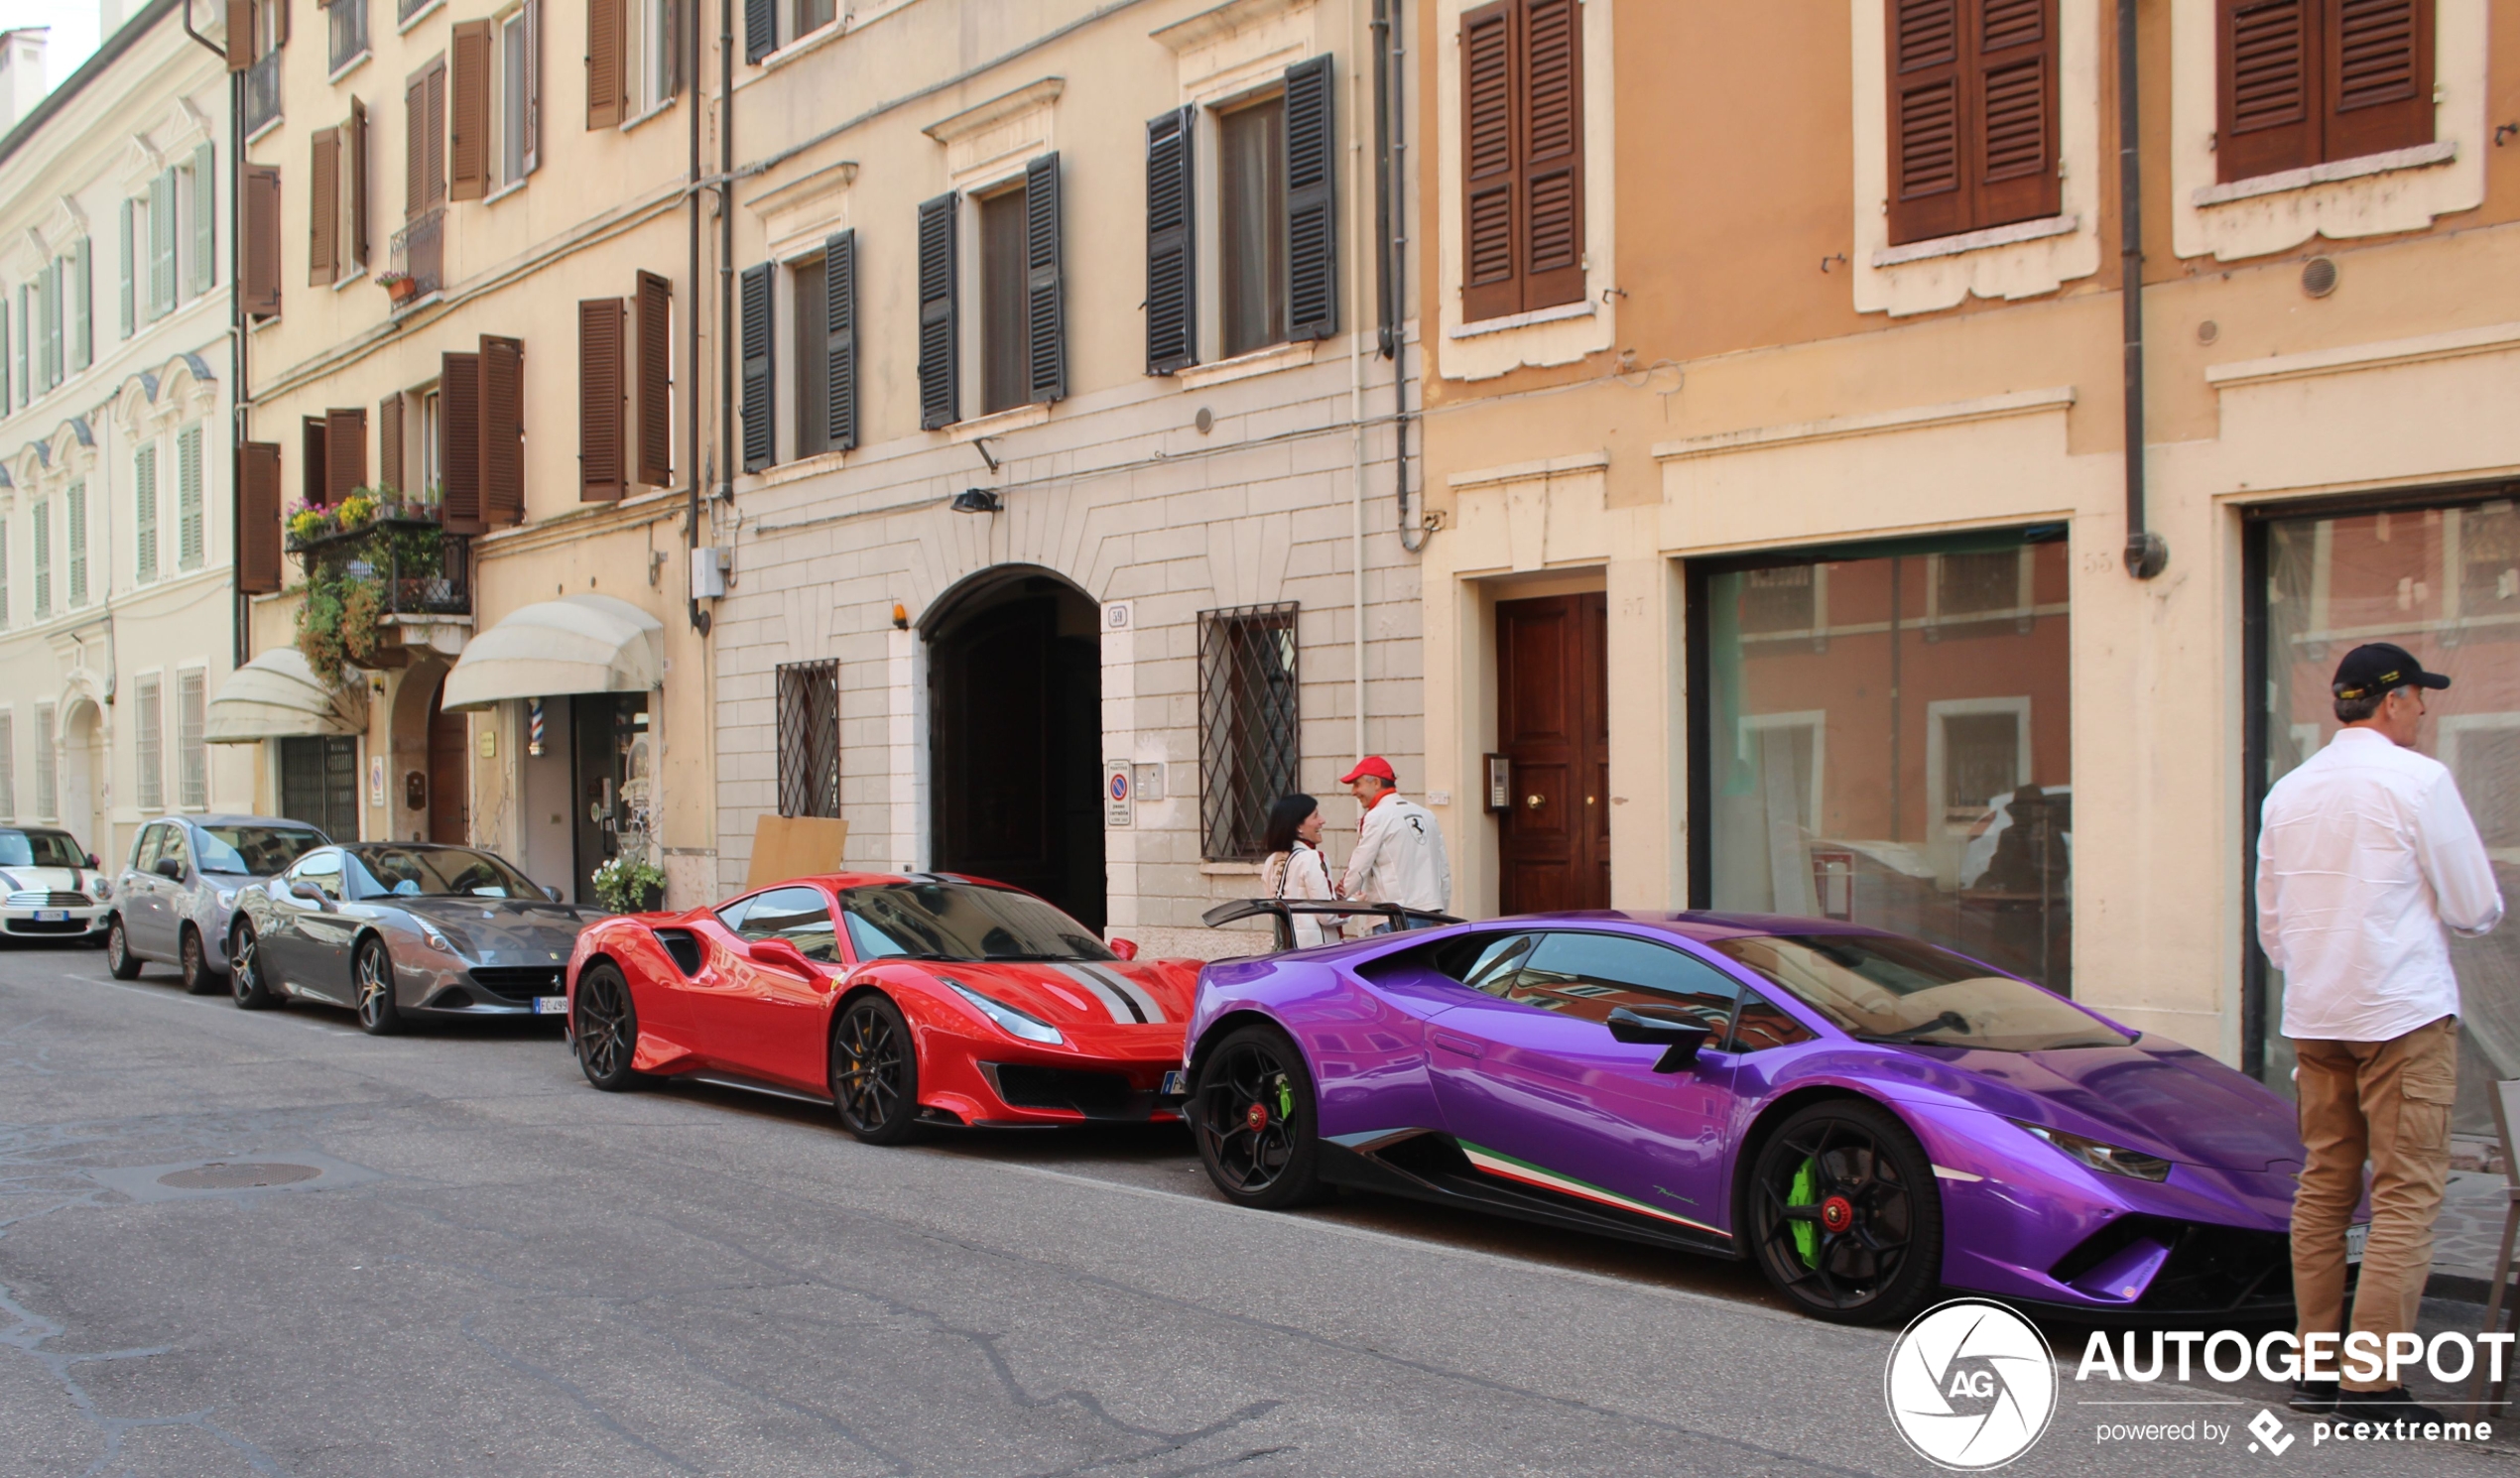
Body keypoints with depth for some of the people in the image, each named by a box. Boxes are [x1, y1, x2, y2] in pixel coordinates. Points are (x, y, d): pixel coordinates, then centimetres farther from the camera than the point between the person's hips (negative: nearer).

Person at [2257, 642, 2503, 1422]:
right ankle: (2370, 1379, -6)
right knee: (2406, 1193, -3)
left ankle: (2316, 1368, 14)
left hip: (2312, 1016, 6)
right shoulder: (2418, 779, -8)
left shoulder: (2288, 791, 11)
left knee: (2323, 1188, 11)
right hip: (2403, 1013, -6)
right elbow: (2476, 909, -4)